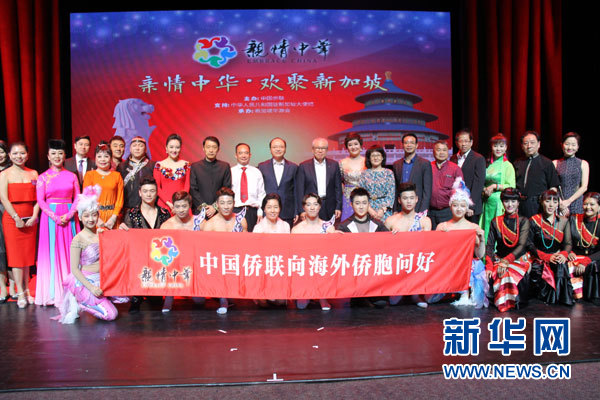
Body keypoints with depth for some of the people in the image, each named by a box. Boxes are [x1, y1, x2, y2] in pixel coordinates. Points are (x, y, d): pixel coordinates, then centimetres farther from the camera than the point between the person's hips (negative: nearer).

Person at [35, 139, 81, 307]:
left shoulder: (71, 176, 9)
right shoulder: (43, 177, 4)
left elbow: (78, 198, 4)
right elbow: (40, 201, -2)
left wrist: (69, 215, -11)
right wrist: (55, 217, -13)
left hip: (69, 217, 1)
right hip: (50, 217, -1)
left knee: (69, 251, 1)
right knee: (52, 252, -1)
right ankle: (54, 292, 4)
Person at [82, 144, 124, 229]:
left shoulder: (117, 175, 9)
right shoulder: (89, 175, 6)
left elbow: (120, 199, 5)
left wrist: (114, 217, -8)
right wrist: (97, 219, -9)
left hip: (112, 217, 1)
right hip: (95, 215, -1)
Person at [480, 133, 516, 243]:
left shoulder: (507, 165, -2)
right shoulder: (489, 165, 14)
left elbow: (511, 186, -8)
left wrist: (495, 186, -13)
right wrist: (484, 189, 2)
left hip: (499, 202, -5)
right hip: (487, 202, 5)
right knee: (485, 229, 3)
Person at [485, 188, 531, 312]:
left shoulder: (523, 221, 3)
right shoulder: (496, 222, 8)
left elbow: (522, 245, -8)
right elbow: (490, 246, 2)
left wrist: (506, 261, -22)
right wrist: (489, 266, -13)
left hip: (519, 259, -1)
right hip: (499, 259, 1)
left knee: (512, 273, -33)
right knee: (504, 275, -31)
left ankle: (519, 301, -10)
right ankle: (504, 302, -6)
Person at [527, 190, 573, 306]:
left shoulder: (564, 221, 12)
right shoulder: (534, 221, 3)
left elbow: (568, 243, 9)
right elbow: (529, 245, 0)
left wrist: (563, 254, -15)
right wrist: (547, 257, -13)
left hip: (557, 257, 2)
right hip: (539, 260, -1)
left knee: (561, 265, -34)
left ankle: (564, 298, -22)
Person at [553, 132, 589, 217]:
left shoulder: (583, 164, 8)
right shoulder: (555, 163, 7)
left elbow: (584, 187, 1)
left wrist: (568, 201, -10)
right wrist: (560, 202, -11)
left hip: (576, 202, 0)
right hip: (559, 203, 0)